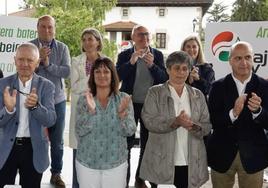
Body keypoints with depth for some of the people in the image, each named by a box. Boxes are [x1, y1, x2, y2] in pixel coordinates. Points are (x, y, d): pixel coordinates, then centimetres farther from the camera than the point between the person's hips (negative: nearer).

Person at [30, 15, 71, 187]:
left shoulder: (62, 48, 1)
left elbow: (67, 71, -9)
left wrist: (48, 64, -19)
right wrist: (38, 58, -21)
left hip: (57, 100, 1)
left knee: (57, 140, 9)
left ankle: (56, 173, 23)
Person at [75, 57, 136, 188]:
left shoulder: (123, 99, -4)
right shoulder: (83, 100, -3)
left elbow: (129, 131, -9)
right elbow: (79, 131, -10)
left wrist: (122, 113, -27)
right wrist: (91, 111, -25)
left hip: (116, 164, 0)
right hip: (86, 163, 0)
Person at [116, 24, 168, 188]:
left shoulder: (157, 55, 0)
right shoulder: (124, 55, -4)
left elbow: (164, 79, -8)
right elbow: (117, 77, -14)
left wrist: (152, 65, -24)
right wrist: (131, 62, -27)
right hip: (130, 104, -2)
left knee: (148, 143, 12)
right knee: (127, 143, 6)